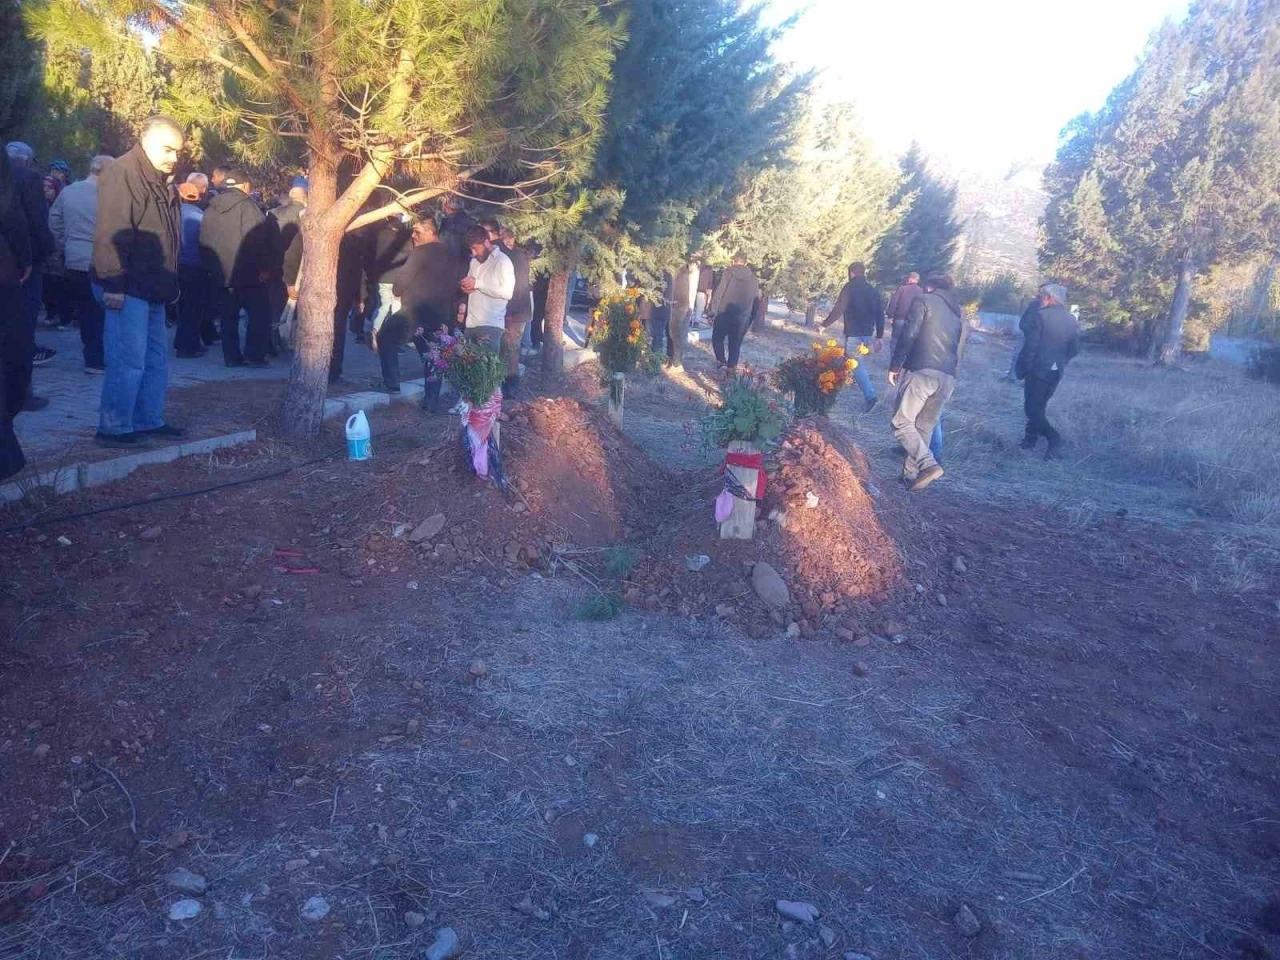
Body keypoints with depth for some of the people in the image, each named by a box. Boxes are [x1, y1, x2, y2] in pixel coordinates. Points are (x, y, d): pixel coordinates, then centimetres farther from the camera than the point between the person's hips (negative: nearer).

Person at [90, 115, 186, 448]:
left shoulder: (159, 180, 18)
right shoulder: (123, 174, -13)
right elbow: (110, 233, -20)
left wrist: (170, 282, 21)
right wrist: (113, 283, -24)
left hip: (151, 287, 10)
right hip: (128, 289, -10)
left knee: (155, 359, 13)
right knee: (128, 361, -9)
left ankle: (149, 421, 21)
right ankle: (114, 428, -2)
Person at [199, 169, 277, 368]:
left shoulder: (210, 210, 12)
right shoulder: (246, 206, -8)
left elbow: (203, 243, 15)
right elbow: (257, 240, -17)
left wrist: (211, 267, 19)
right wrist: (263, 267, -12)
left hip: (220, 275, 6)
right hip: (247, 274, -6)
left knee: (228, 318, 10)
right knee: (260, 314, 2)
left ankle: (232, 357, 11)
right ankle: (254, 355, -5)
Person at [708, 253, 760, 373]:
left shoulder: (728, 273, -3)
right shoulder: (753, 279, 7)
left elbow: (718, 294, -9)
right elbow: (757, 299, 10)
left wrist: (713, 313, -6)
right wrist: (751, 318, 15)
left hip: (725, 313, -3)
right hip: (743, 317, 3)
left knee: (717, 338, 14)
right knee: (735, 343, 12)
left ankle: (722, 361, 1)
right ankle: (731, 366, 13)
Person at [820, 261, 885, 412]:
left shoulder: (849, 288, -7)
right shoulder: (873, 291, 12)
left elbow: (838, 309, -14)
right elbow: (880, 315, 12)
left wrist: (824, 324, -3)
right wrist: (880, 336, 17)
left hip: (853, 333, -7)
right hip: (868, 333, 7)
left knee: (857, 365, -6)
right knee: (860, 363, 19)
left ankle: (871, 396, -16)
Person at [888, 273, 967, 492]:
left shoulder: (924, 301, 4)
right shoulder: (960, 314, 23)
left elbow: (908, 334, -7)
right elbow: (959, 351, 22)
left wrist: (894, 366, -3)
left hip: (921, 372, -6)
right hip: (948, 379, 6)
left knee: (902, 423, -3)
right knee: (925, 427, 14)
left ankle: (928, 464, -19)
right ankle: (911, 474, 15)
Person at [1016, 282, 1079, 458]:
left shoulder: (1041, 316, -13)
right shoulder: (1071, 320, 7)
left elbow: (1030, 346, -16)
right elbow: (1075, 349, 9)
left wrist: (1023, 368, -8)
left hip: (1038, 370, -7)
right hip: (1056, 372, 7)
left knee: (1032, 409, -3)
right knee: (1038, 406, 19)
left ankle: (1054, 438, -18)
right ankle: (1031, 439, 21)